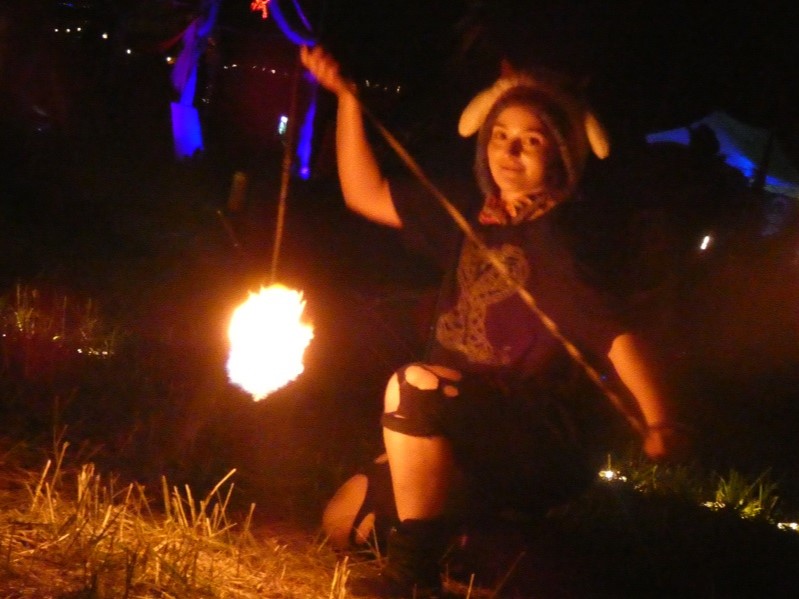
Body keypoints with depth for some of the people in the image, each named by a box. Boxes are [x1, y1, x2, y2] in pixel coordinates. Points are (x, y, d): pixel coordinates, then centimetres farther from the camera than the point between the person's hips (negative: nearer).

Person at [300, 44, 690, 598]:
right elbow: (367, 194, 14)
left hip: (544, 447, -8)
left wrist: (660, 423, -42)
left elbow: (613, 330, -27)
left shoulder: (555, 236, -15)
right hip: (477, 443, 8)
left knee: (415, 385, -33)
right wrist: (346, 96, 8)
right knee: (346, 519, 14)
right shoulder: (472, 215, 6)